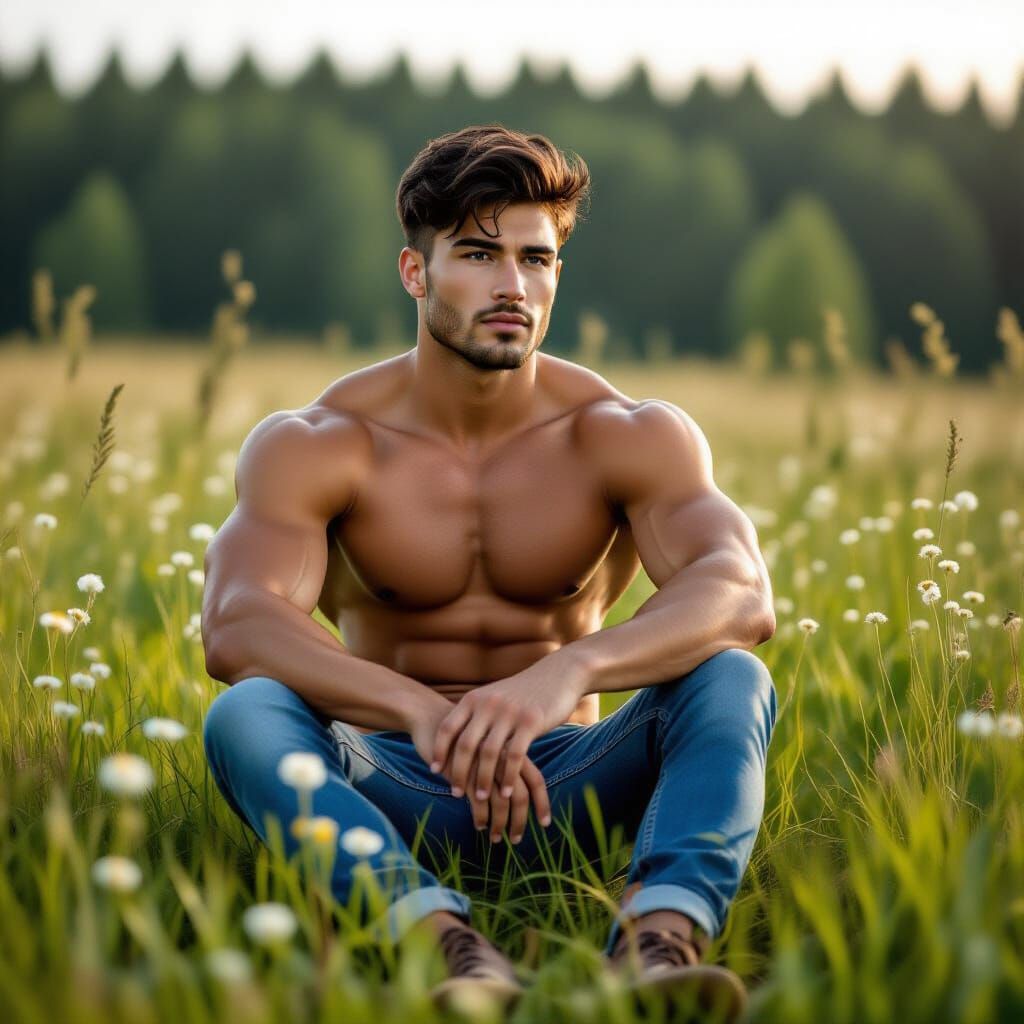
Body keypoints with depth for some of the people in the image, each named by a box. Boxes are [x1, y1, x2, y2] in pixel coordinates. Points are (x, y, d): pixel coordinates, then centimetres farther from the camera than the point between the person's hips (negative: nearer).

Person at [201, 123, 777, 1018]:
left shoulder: (632, 437, -6)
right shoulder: (311, 446, -8)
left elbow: (744, 598, -24)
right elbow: (236, 627, -26)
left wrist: (569, 671, -45)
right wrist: (422, 709, -44)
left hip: (566, 777, 1)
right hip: (389, 785, 0)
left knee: (731, 680, -27)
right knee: (244, 715, -32)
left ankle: (659, 943, -54)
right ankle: (454, 947, -54)